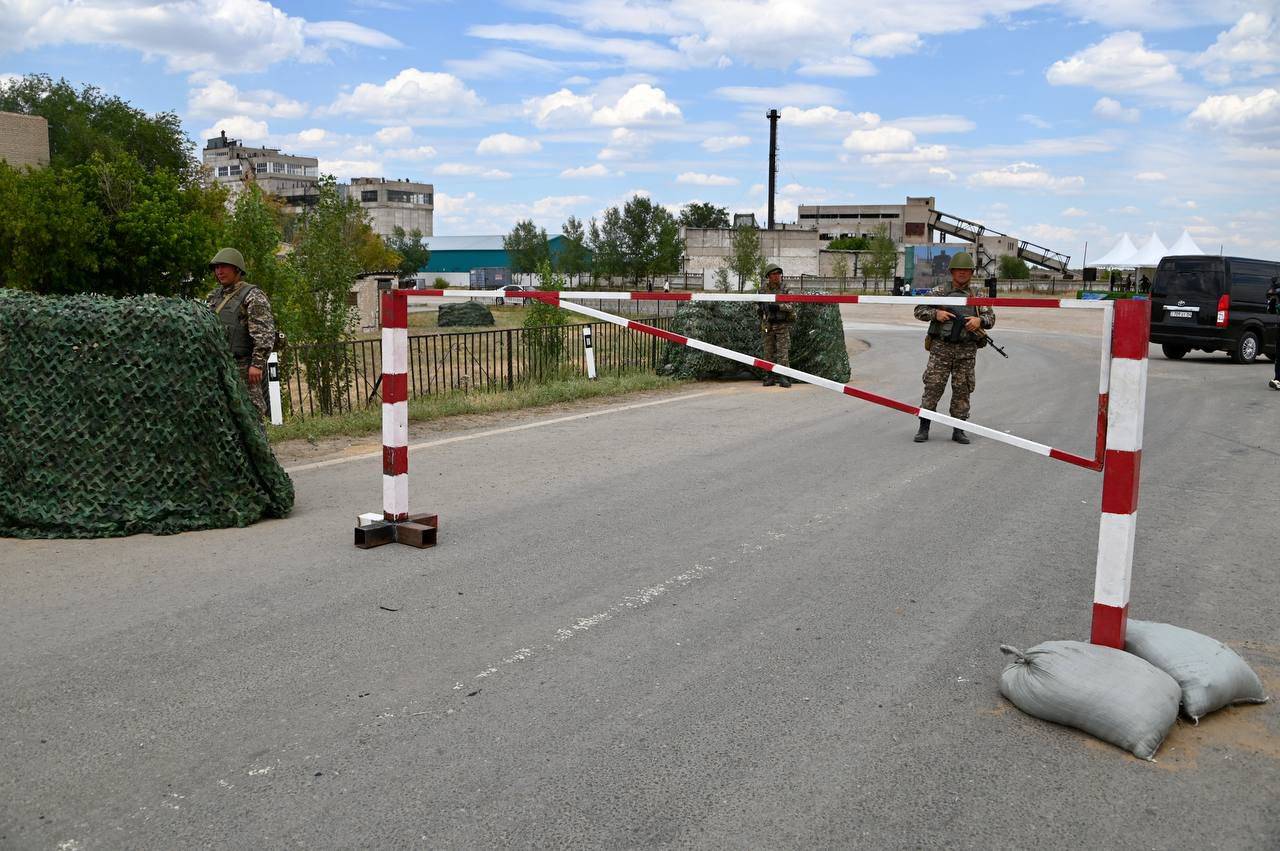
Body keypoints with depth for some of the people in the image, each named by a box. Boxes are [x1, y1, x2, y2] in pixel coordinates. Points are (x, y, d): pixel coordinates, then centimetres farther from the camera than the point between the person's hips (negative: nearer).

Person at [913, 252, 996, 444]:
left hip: (966, 350, 2)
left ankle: (958, 430, 13)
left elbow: (991, 317, 12)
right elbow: (919, 311, 5)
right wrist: (935, 314, -12)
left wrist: (979, 320, -10)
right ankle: (924, 428, 2)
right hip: (941, 348, -2)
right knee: (933, 387, -4)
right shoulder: (939, 292, 6)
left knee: (962, 390, 5)